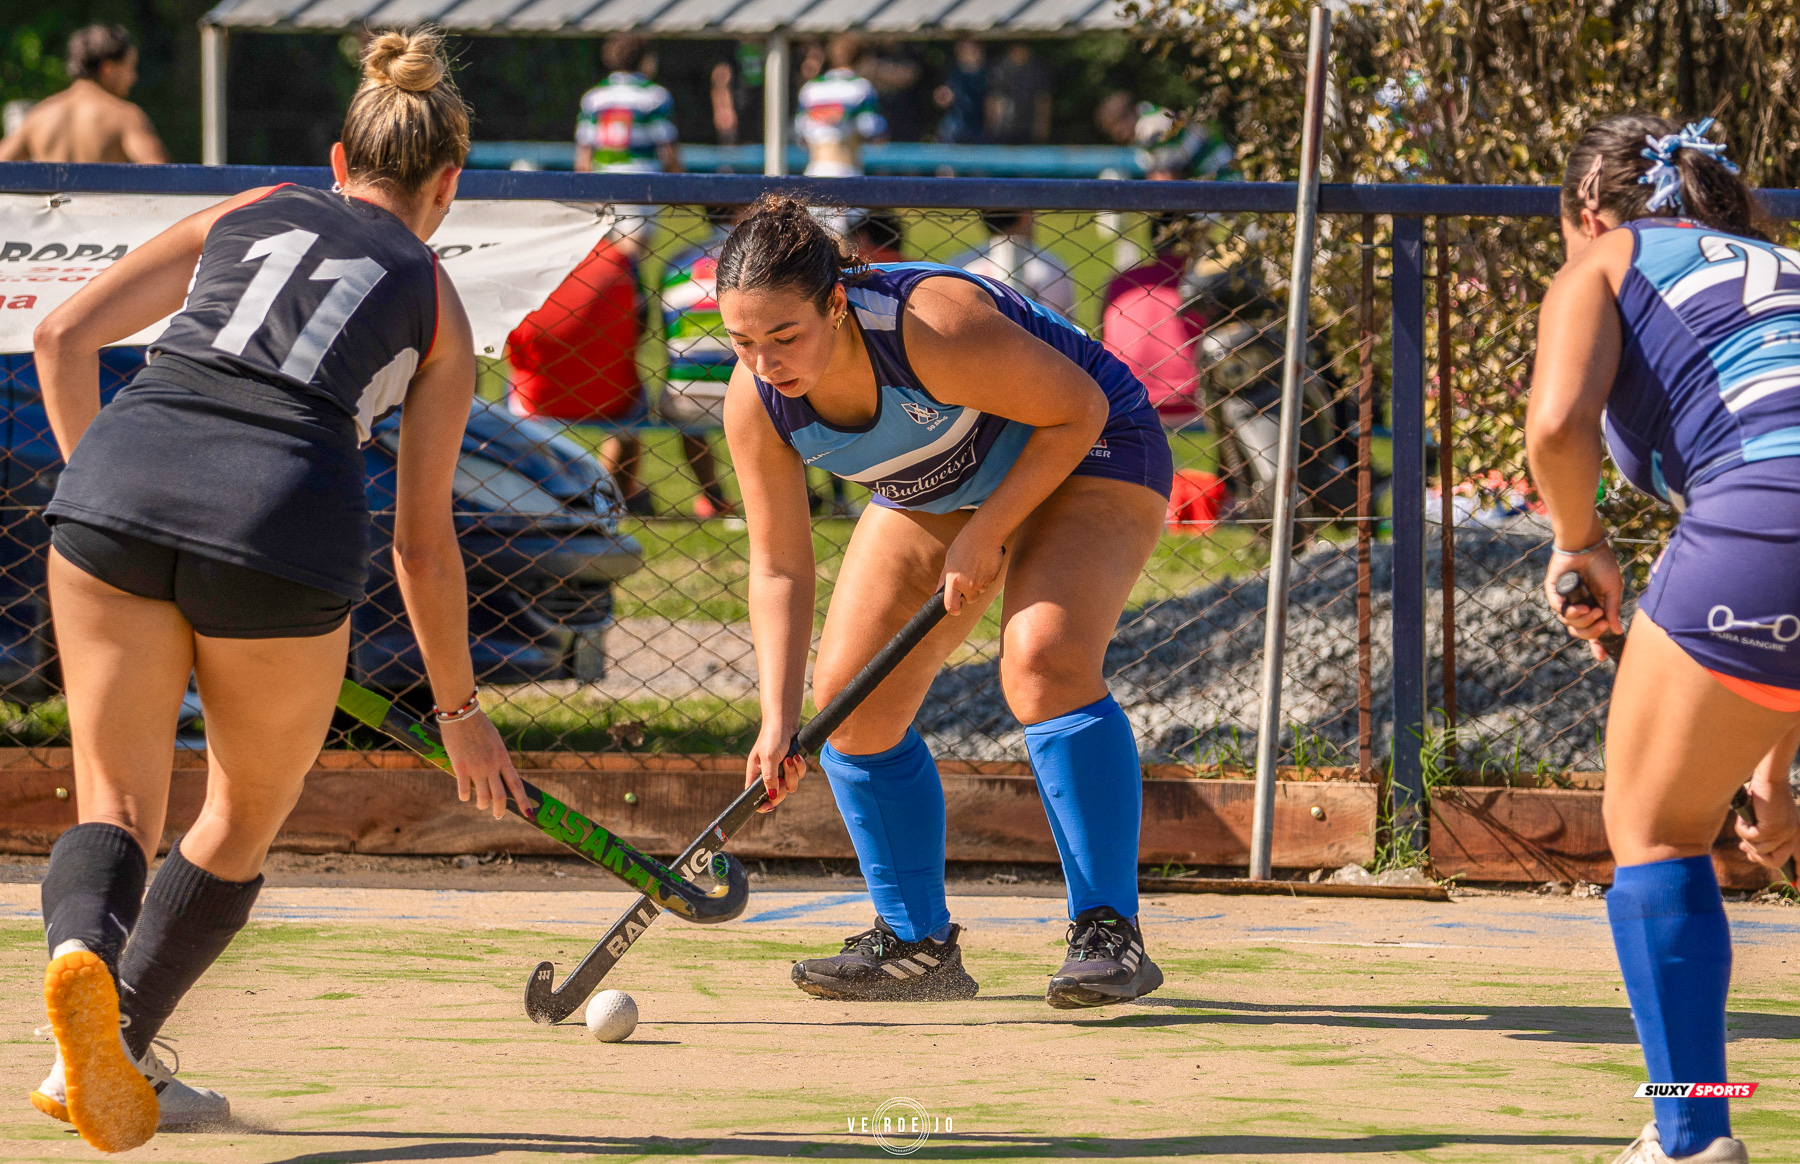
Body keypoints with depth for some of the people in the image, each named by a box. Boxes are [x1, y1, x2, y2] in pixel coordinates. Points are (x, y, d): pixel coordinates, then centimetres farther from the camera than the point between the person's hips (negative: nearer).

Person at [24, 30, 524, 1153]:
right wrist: (461, 711, 30)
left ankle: (82, 952, -24)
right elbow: (425, 544, 20)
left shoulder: (242, 215, 25)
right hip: (287, 522, -2)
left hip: (119, 475, 2)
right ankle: (117, 1050, 10)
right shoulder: (436, 304, 20)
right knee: (246, 818, 21)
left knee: (119, 808, 10)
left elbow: (63, 336, 15)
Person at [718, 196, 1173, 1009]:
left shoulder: (935, 329, -40)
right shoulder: (757, 402, -22)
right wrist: (778, 720, -23)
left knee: (1045, 665, -29)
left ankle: (1109, 933, -21)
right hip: (936, 492, 6)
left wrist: (985, 536, -25)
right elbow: (779, 568, -13)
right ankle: (916, 944, 10)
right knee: (850, 696, -4)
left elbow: (1078, 408, -25)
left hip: (1086, 456, -6)